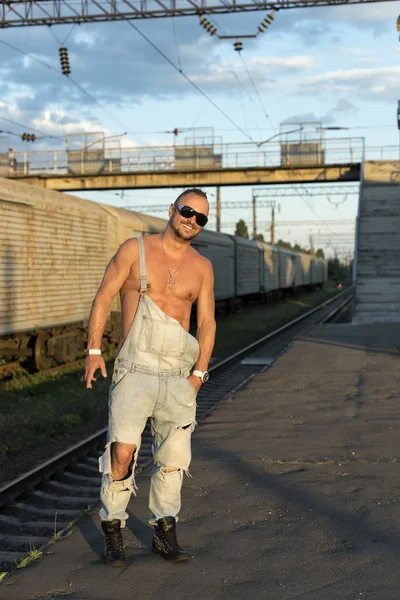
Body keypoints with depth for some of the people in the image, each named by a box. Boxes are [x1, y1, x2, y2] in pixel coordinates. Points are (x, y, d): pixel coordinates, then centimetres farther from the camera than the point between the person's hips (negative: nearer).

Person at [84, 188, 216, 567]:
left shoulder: (202, 267, 9)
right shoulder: (135, 250, 0)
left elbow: (207, 322, 9)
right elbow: (103, 298, 0)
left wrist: (199, 372, 0)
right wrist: (94, 350, -8)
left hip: (177, 375, 4)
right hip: (134, 370, -3)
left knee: (174, 455, 5)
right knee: (122, 452, -11)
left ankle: (164, 533, 19)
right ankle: (112, 529, 8)